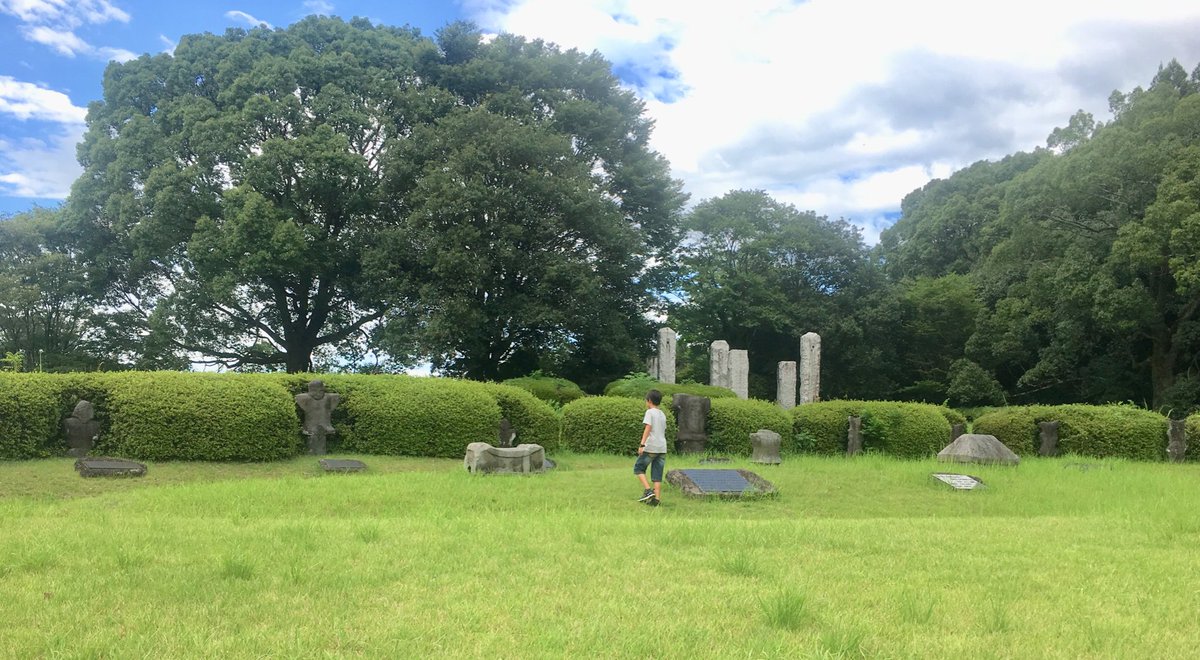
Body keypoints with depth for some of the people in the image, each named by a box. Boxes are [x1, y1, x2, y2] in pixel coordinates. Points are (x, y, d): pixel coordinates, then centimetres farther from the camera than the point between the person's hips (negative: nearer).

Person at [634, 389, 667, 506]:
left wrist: (642, 444, -21)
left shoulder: (650, 412, -5)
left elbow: (648, 428, -16)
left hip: (651, 447, -7)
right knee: (657, 475, 6)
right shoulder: (663, 415, 18)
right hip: (662, 448, 7)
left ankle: (648, 490, -7)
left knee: (638, 468, 7)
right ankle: (656, 499, 1)